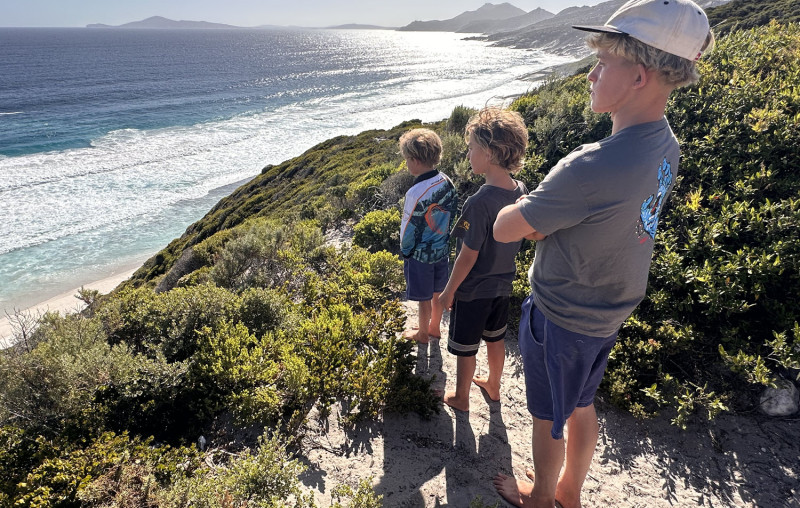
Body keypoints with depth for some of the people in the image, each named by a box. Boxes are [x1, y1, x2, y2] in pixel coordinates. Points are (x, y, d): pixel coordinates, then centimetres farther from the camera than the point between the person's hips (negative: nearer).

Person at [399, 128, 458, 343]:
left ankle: (423, 334, 33)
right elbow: (452, 213, 4)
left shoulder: (417, 193, -28)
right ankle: (435, 327, 42)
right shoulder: (446, 182, -7)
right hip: (442, 248, 7)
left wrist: (405, 250, -1)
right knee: (438, 292, 23)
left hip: (421, 254, -7)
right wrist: (444, 238, 17)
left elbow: (410, 228, -18)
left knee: (424, 298, 13)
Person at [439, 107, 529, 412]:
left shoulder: (480, 202, -30)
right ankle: (493, 386, 47)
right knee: (495, 339, 26)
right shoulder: (521, 192, -7)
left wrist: (449, 291, -10)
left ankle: (461, 398, 35)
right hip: (503, 284, 7)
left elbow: (469, 256, -23)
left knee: (465, 349, 14)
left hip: (473, 290, -7)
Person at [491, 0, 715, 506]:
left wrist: (520, 205, -2)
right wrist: (543, 213, -6)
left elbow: (504, 229, -23)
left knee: (549, 418, 17)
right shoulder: (666, 146, -5)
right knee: (582, 406, 26)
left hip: (560, 317, -8)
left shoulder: (593, 167, -34)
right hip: (609, 312, 8)